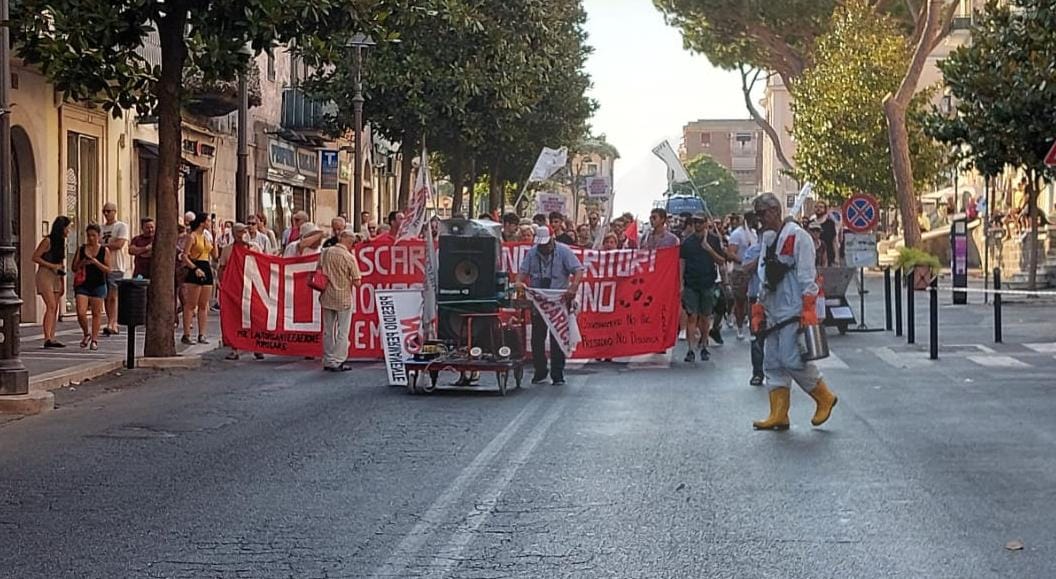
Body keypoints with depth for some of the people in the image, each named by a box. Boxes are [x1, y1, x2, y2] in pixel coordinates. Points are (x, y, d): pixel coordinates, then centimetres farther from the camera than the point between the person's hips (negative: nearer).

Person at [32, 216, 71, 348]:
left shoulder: (62, 242, 14)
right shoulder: (48, 241, -10)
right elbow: (35, 257, -12)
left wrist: (63, 283, 16)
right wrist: (52, 266, -16)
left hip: (56, 277, 8)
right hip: (45, 276, -8)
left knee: (56, 308, 3)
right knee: (51, 306, -17)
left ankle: (52, 338, 6)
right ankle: (47, 338, -21)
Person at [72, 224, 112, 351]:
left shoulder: (104, 250, 1)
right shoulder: (81, 249, 6)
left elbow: (108, 270, -3)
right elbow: (74, 268, 9)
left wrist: (96, 262, -16)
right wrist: (82, 263, -11)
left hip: (98, 285, -1)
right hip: (83, 285, 1)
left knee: (96, 313, 3)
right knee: (81, 313, -8)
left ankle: (94, 339, 12)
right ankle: (86, 334, 16)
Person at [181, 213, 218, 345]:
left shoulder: (206, 238, 18)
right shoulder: (192, 236, -5)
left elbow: (214, 255, 17)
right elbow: (185, 256, -11)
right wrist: (195, 268, -21)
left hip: (206, 270, 8)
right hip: (195, 271, -8)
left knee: (204, 305, 6)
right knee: (191, 304, -7)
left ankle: (201, 335, 9)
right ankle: (186, 335, -5)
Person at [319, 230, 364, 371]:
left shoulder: (325, 253, 0)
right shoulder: (349, 257, -13)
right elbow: (357, 282, -11)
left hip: (327, 297, 5)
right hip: (343, 299, -5)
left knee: (328, 331, 13)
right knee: (342, 332, 5)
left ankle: (328, 361, 18)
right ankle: (337, 362, 4)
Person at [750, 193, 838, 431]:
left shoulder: (797, 236, -9)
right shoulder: (767, 239, 17)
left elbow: (807, 276, -14)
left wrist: (809, 310, -18)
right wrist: (759, 310, 19)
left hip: (794, 311, -9)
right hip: (774, 312, 9)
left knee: (792, 359, -12)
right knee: (773, 363, 5)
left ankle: (825, 398, 7)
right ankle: (778, 416, 8)